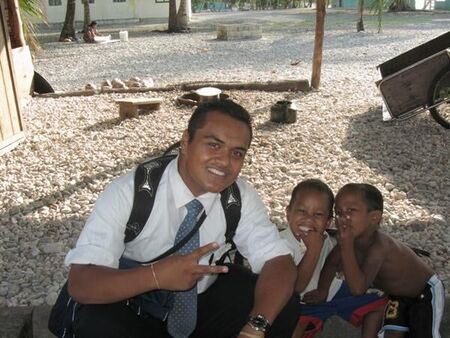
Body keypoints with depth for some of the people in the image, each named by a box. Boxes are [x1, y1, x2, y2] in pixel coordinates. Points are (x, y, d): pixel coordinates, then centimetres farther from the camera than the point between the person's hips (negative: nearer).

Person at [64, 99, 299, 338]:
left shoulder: (241, 196, -14)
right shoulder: (128, 193, -24)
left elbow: (280, 263, -18)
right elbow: (79, 283, -27)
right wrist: (155, 276, -42)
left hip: (207, 302, 3)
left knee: (283, 308, -18)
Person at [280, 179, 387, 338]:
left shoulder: (325, 239, -11)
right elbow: (296, 288, -33)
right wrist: (314, 249, -37)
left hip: (334, 290, 6)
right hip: (304, 303, -6)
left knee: (380, 300, 5)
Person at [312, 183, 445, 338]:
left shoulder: (378, 247, -41)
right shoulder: (352, 237, -20)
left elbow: (358, 288, -49)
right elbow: (332, 263, -1)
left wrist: (346, 245, -54)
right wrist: (321, 290, -7)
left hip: (426, 291, -6)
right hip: (396, 294, 7)